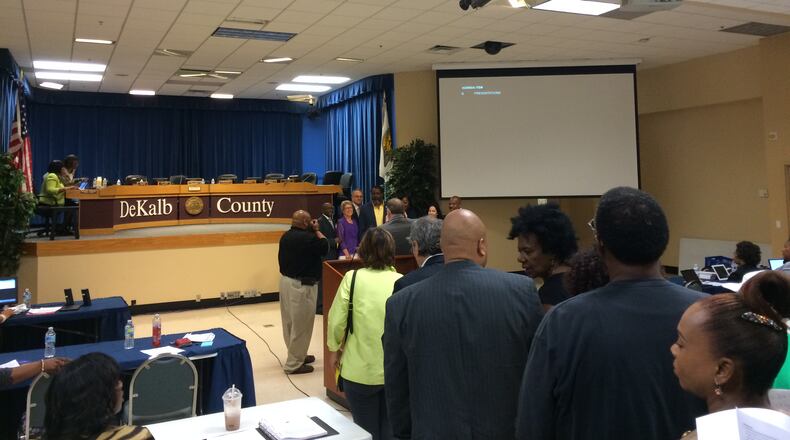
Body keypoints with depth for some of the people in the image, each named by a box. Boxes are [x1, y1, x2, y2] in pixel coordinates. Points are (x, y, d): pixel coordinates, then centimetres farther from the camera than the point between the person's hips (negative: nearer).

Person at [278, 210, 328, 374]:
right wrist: (317, 230, -2)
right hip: (302, 285, -10)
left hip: (286, 280, 10)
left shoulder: (286, 236, 6)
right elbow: (325, 247, -8)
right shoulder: (308, 238, -22)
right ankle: (294, 364, 7)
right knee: (301, 324, 0)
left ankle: (297, 355, 33)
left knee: (291, 322, 18)